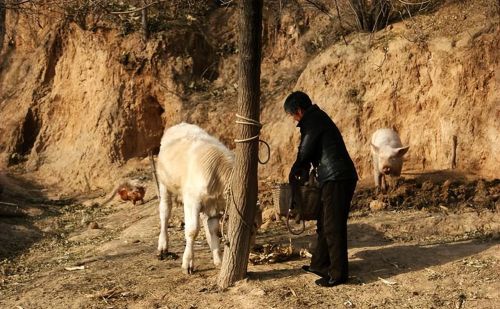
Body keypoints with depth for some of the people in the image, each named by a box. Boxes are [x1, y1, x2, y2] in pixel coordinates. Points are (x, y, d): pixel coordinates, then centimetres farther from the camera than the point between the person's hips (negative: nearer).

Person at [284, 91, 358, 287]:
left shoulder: (312, 121, -9)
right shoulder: (318, 118, 22)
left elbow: (304, 153, -6)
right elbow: (310, 152, 27)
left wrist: (294, 174, 10)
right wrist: (302, 174, 24)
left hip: (336, 179, -10)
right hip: (340, 177, 10)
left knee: (333, 227, -6)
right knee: (324, 224, 17)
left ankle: (338, 273, -2)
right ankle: (320, 265, 27)